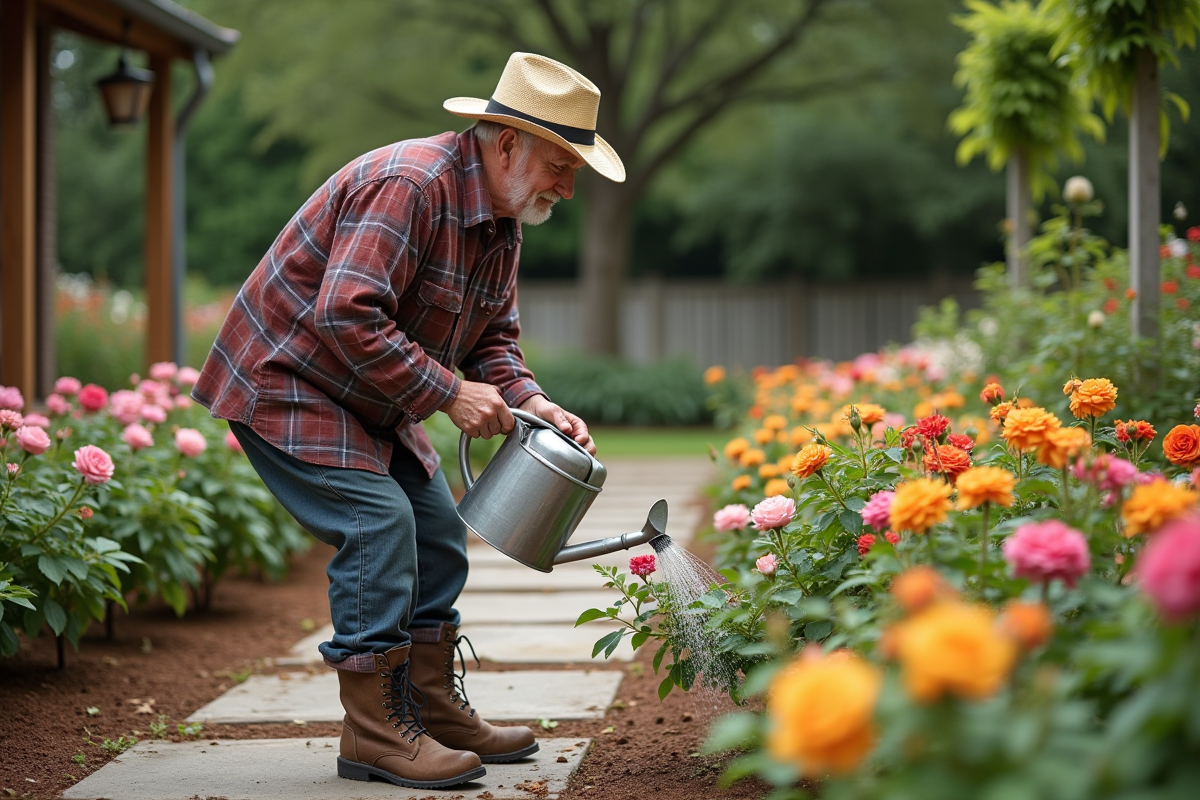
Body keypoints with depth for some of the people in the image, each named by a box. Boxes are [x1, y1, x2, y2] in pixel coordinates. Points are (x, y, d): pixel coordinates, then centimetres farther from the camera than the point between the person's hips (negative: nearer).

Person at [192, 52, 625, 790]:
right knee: (379, 523, -19)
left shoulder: (502, 220, 5)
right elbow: (346, 318, -34)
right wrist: (449, 392, -29)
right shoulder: (407, 185, -28)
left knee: (438, 533, 8)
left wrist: (528, 400, -8)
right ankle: (375, 734, -12)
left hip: (368, 399, 10)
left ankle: (435, 713, 18)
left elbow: (493, 334, 12)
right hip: (288, 384, -10)